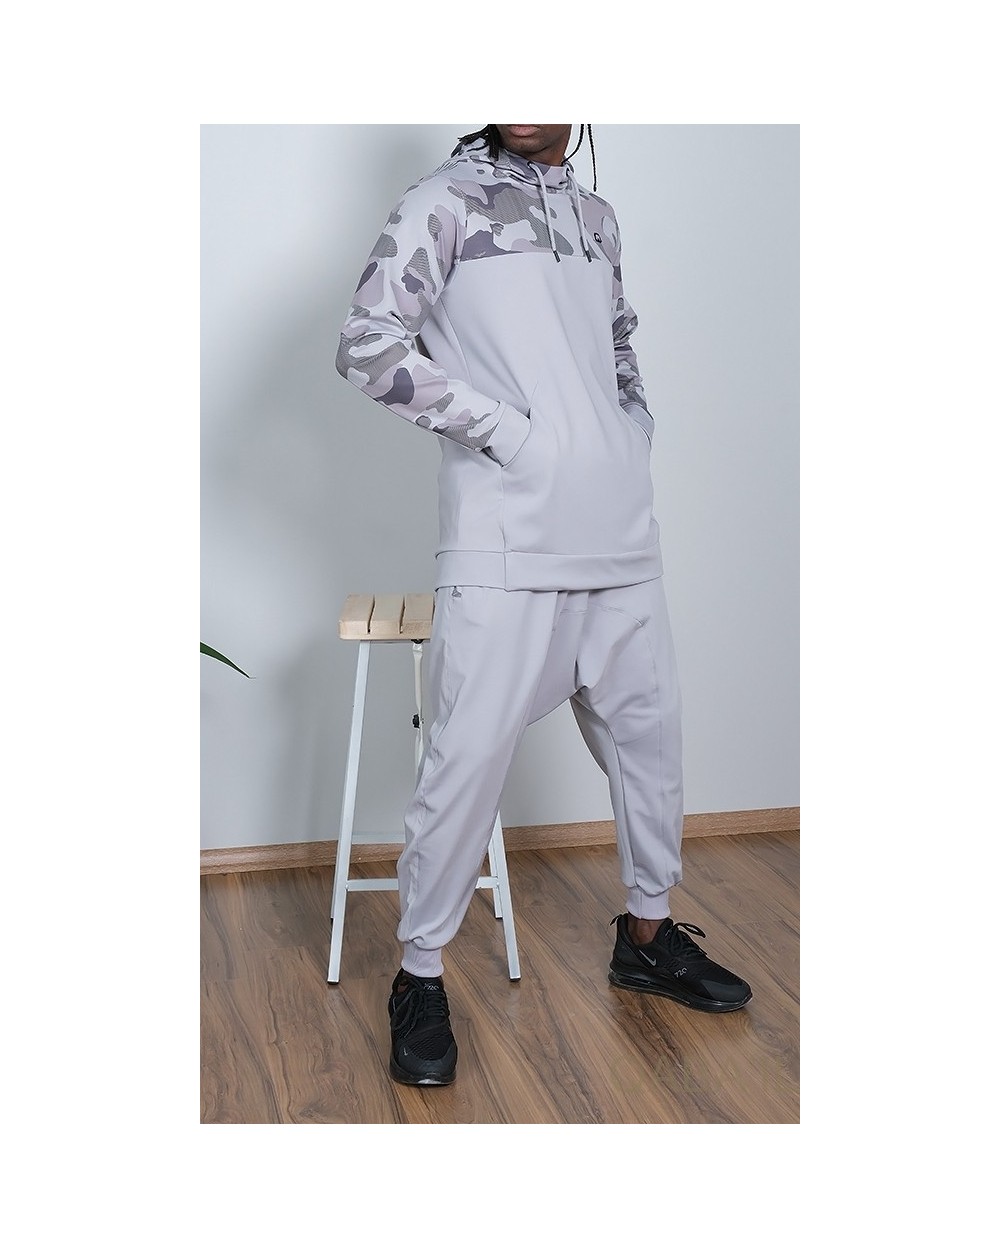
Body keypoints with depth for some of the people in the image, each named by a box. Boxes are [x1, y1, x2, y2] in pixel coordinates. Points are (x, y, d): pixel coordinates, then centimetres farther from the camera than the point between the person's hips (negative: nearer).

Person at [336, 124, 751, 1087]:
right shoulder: (447, 202, -2)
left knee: (646, 731, 15)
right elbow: (369, 346, -10)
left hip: (621, 538, 7)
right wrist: (504, 427, -13)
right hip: (506, 547, -6)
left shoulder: (597, 217, 17)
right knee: (468, 756, -6)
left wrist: (634, 439, 11)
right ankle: (420, 977, 11)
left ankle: (648, 935, 34)